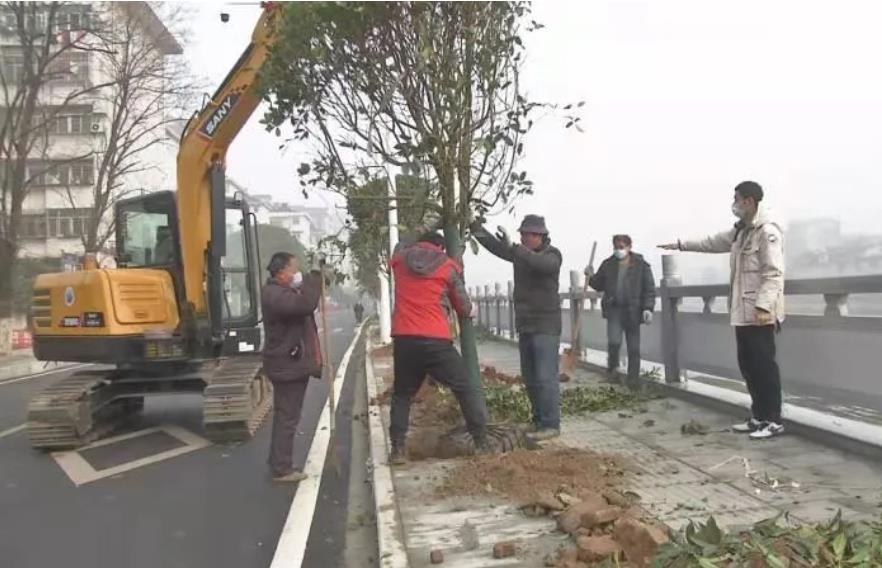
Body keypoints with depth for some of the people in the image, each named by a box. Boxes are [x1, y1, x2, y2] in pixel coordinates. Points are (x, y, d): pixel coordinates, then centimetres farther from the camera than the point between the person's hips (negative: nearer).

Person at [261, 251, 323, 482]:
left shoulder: (284, 291, 17)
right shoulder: (274, 294, -20)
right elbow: (306, 304, -33)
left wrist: (315, 280, 4)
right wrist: (314, 277, -22)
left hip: (293, 362, 11)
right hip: (287, 364, -11)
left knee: (285, 416, 17)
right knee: (287, 417, -6)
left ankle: (279, 464, 27)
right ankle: (282, 469, 1)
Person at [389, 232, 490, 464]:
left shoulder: (400, 259, 11)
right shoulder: (450, 267, 5)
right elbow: (464, 309, 10)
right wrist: (471, 310, 31)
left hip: (403, 340, 3)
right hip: (435, 341, -3)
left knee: (402, 395, 19)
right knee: (468, 390, 8)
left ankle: (397, 449, 12)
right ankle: (482, 446, 4)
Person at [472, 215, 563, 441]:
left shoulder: (552, 255, -11)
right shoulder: (521, 253, 9)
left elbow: (541, 263, -33)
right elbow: (493, 245, 8)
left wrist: (512, 247, -42)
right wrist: (475, 227, -6)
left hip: (546, 326, -7)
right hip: (525, 326, 7)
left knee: (545, 377, -10)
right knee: (530, 378, 11)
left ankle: (551, 424, -5)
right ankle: (539, 419, 21)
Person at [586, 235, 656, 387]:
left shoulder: (641, 266, -1)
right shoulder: (608, 265, 6)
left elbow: (649, 289, -1)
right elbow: (599, 285, 17)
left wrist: (648, 308, -12)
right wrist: (591, 277, -3)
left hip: (632, 311, -1)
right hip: (613, 309, 1)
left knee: (634, 348, 4)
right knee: (614, 341, -16)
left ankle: (633, 378, 15)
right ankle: (612, 368, 9)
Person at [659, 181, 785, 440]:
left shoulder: (768, 231, -14)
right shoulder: (740, 230, 16)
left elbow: (774, 273, -20)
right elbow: (713, 243, 29)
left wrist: (764, 306, -27)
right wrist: (680, 244, 32)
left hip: (760, 313, -9)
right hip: (742, 312, 9)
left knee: (764, 366, -4)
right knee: (748, 365, 12)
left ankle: (774, 420, 4)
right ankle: (759, 417, 20)